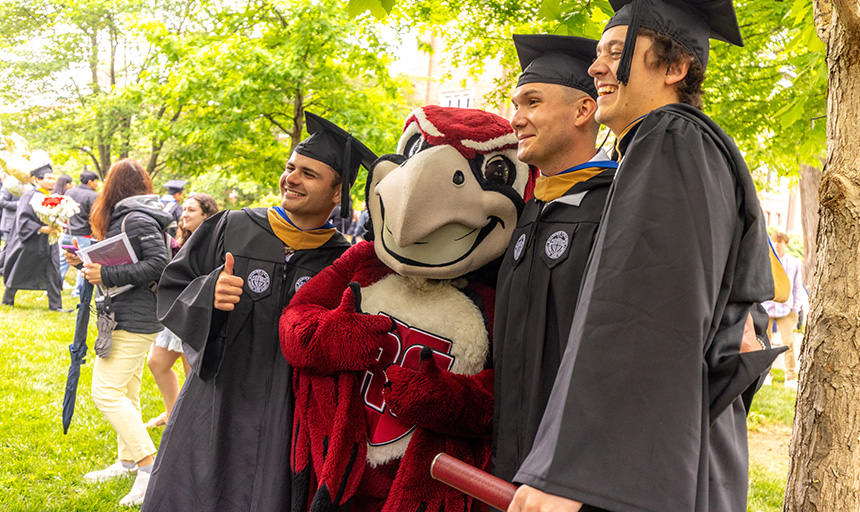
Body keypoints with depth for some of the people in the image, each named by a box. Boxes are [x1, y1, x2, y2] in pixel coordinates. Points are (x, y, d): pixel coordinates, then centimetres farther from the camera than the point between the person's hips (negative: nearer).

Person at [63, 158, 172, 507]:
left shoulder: (136, 219, -14)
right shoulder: (125, 218, 18)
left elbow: (159, 263, -24)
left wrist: (106, 275, -22)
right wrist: (85, 262, 11)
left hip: (132, 321, -11)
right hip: (131, 318, 11)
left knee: (106, 391, -13)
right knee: (126, 393, 16)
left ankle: (149, 465, -13)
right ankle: (127, 462, 26)